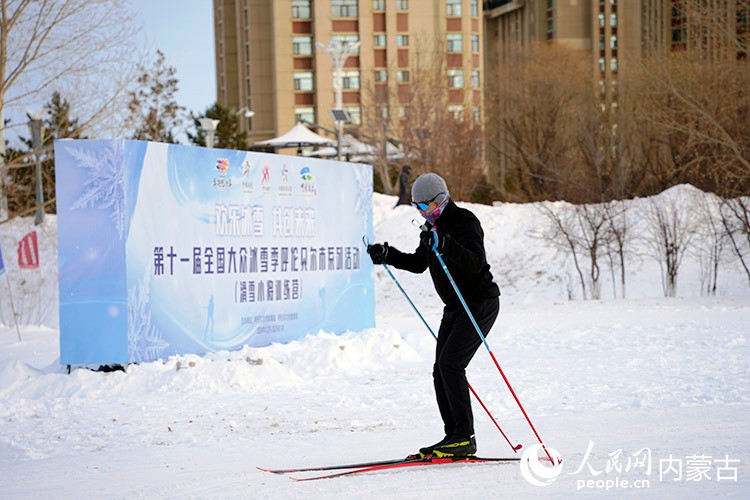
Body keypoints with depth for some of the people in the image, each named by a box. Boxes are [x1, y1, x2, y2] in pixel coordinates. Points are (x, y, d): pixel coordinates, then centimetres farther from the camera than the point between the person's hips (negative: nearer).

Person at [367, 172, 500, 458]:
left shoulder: (465, 222, -17)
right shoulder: (432, 227, 11)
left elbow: (475, 262, -31)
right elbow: (418, 263, 20)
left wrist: (446, 246, -46)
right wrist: (388, 254, 6)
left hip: (480, 304, -9)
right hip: (455, 308, 9)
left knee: (450, 364, -18)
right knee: (441, 370, 3)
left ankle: (465, 437, -15)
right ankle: (454, 436, 7)